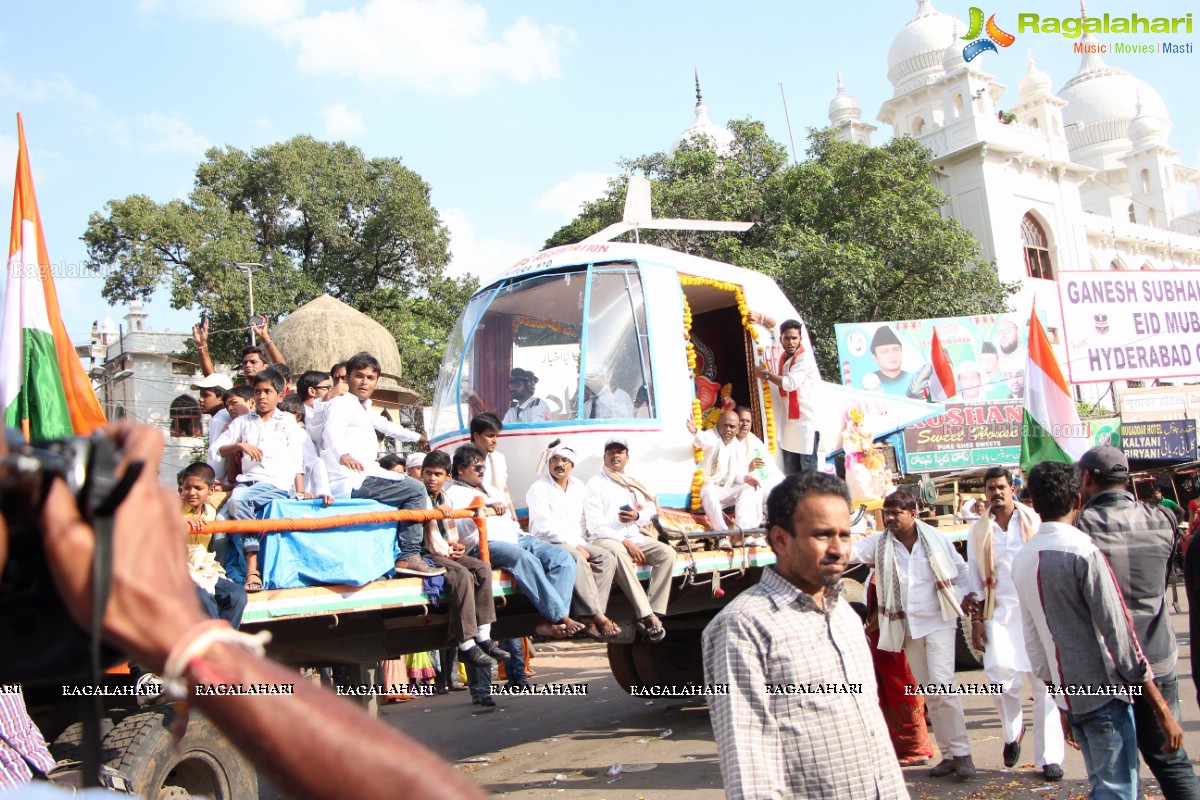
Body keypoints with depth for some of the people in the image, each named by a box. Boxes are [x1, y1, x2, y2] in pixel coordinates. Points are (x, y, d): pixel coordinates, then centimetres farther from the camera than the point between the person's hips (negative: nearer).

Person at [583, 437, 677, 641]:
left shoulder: (634, 483, 22)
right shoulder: (594, 484, 4)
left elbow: (651, 509, 19)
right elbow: (595, 526, -7)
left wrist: (637, 516, -6)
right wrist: (624, 542, -18)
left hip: (634, 537, 6)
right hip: (604, 539, -6)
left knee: (667, 552, -19)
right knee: (619, 554, -39)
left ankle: (655, 613, -26)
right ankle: (647, 617, -42)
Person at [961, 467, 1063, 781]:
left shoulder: (1034, 522, 4)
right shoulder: (979, 531, 10)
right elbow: (974, 577, 10)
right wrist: (976, 619, 5)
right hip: (999, 612, 1)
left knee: (1044, 683, -1)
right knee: (1001, 675, -13)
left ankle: (1049, 757, 9)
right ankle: (1012, 731, 16)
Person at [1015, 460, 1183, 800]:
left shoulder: (1022, 560, 6)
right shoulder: (1083, 551, -16)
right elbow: (1118, 633, -17)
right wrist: (1162, 708, -11)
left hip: (1068, 696, 7)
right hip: (1104, 694, -7)